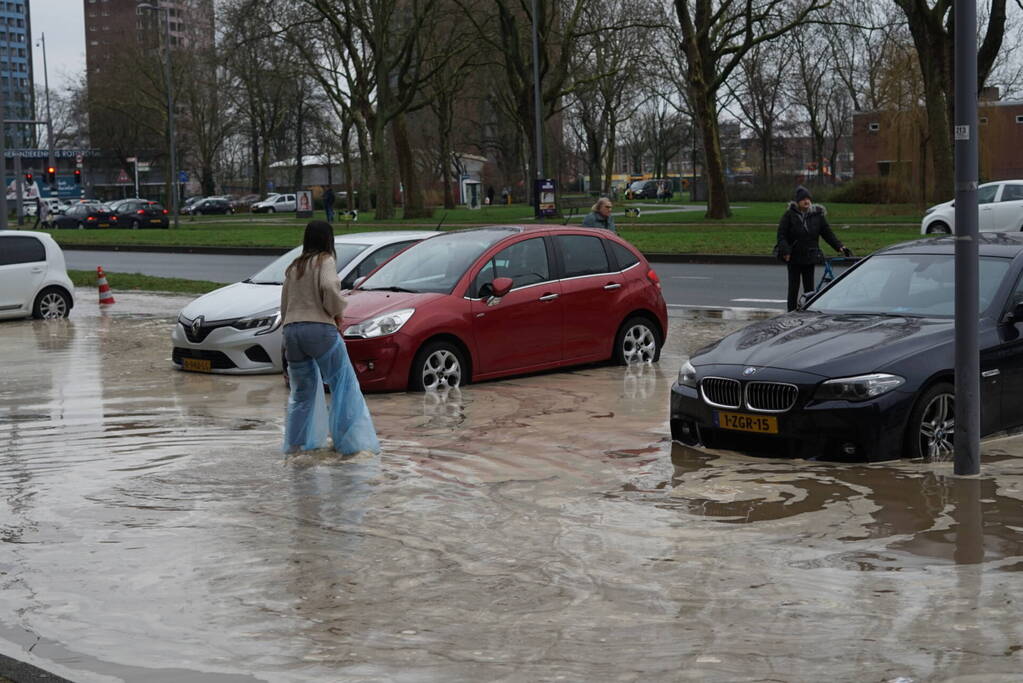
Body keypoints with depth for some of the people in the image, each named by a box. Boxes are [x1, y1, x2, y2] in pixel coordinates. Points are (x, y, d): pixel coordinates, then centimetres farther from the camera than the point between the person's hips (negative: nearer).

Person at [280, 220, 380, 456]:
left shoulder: (293, 267, 21)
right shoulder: (325, 261, 1)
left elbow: (284, 305, 20)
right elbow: (329, 287, -18)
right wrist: (337, 311, -3)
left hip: (291, 330, 7)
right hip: (319, 329, -7)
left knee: (302, 392, 16)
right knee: (344, 385, -3)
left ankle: (295, 445, 14)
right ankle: (351, 443, -9)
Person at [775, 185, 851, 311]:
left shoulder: (817, 215, 2)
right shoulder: (789, 214, -6)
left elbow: (828, 233, 6)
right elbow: (781, 234, -7)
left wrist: (840, 246, -4)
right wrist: (785, 250, -19)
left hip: (810, 258, 2)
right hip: (794, 258, -2)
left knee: (809, 289, 4)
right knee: (793, 289, 2)